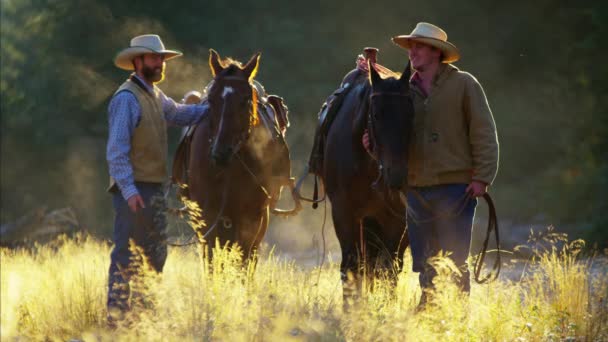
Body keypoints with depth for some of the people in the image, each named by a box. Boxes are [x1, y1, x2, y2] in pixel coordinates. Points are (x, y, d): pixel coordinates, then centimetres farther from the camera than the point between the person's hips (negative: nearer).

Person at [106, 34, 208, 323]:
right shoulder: (127, 98, -14)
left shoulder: (155, 95, 14)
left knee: (156, 253, 14)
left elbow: (177, 113, 30)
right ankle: (116, 315, -5)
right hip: (134, 188, -10)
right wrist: (129, 190, -27)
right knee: (127, 255, -8)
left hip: (153, 186, 10)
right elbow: (116, 150, -19)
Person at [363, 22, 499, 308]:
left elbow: (484, 133, -5)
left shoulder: (464, 84, -1)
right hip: (416, 189, 5)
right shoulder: (406, 91, 12)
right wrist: (374, 144, -4)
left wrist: (482, 178, -13)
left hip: (455, 188, -5)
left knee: (454, 263, -5)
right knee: (424, 264, 9)